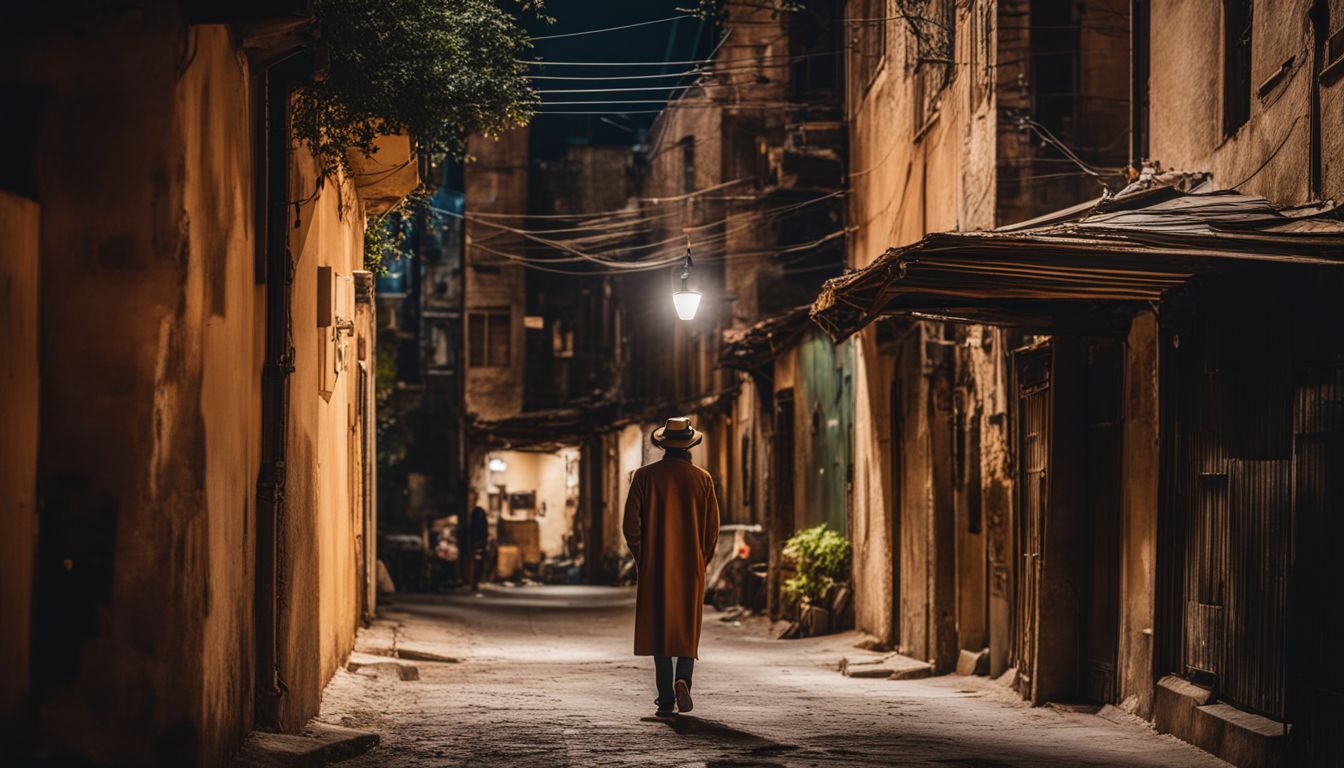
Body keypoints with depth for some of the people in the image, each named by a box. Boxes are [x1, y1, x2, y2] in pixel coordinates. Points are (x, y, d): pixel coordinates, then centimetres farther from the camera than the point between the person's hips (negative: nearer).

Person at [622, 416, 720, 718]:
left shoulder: (645, 476, -4)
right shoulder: (702, 479, -1)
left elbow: (630, 525, -6)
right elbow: (712, 528, 1)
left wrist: (642, 559, 8)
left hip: (654, 569, -1)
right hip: (691, 569, 1)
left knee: (659, 629, 5)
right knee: (687, 628, 13)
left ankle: (667, 700, 0)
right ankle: (682, 680, -12)